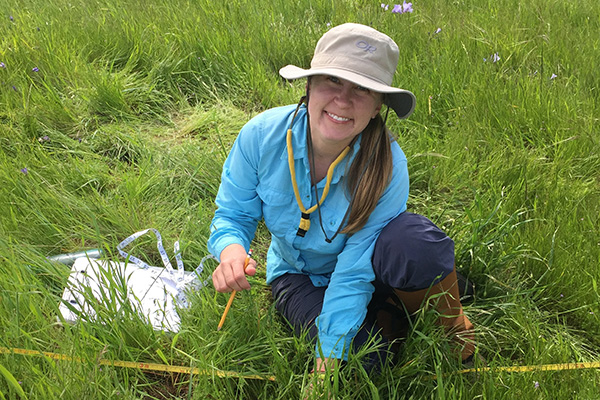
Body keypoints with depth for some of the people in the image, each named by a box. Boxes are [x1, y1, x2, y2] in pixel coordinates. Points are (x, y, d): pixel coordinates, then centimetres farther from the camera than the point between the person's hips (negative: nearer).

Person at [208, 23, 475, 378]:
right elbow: (233, 214, -10)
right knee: (364, 353, -29)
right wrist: (231, 250, -35)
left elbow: (353, 273, -26)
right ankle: (382, 320, 8)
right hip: (298, 275, 1)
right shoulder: (262, 135, -23)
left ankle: (452, 324, -4)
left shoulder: (386, 167, -28)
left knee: (416, 240, -37)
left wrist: (327, 362, -26)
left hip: (366, 265, 0)